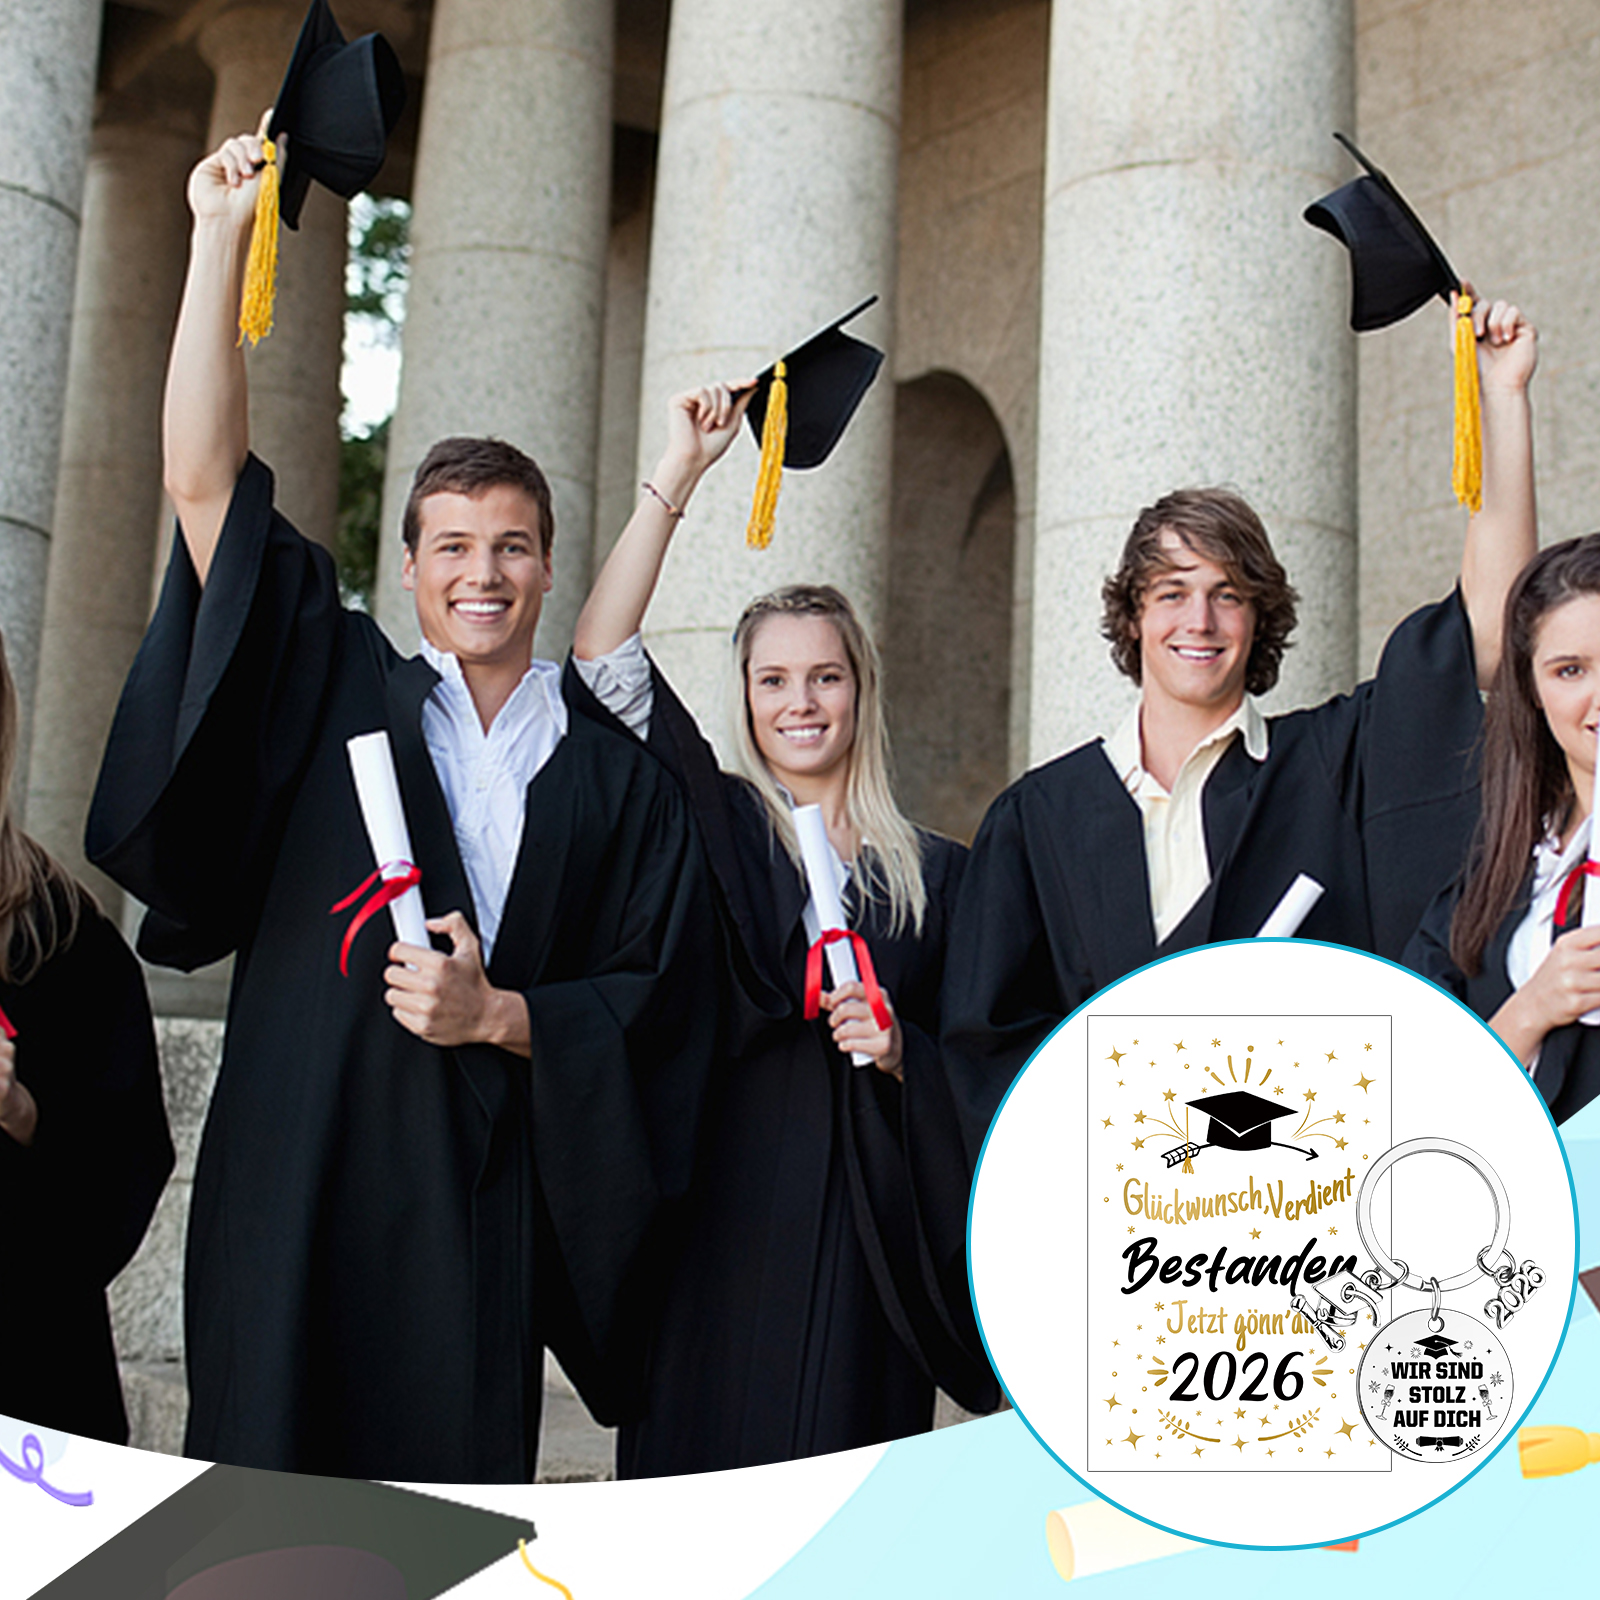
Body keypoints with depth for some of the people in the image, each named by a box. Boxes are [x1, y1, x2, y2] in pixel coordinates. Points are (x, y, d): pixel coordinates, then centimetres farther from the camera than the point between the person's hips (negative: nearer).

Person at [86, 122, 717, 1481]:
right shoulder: (336, 696, 7)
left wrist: (502, 1015, -8)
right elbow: (204, 484, 0)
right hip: (294, 1199, 0)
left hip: (480, 1216, 1)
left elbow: (657, 1000, 7)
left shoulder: (614, 780, 9)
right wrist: (221, 236, -2)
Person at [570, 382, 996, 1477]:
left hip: (860, 1243, 1)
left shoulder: (933, 872, 10)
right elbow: (605, 661, -5)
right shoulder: (716, 829, 6)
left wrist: (898, 1052, -8)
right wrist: (679, 472, -4)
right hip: (719, 1222, -1)